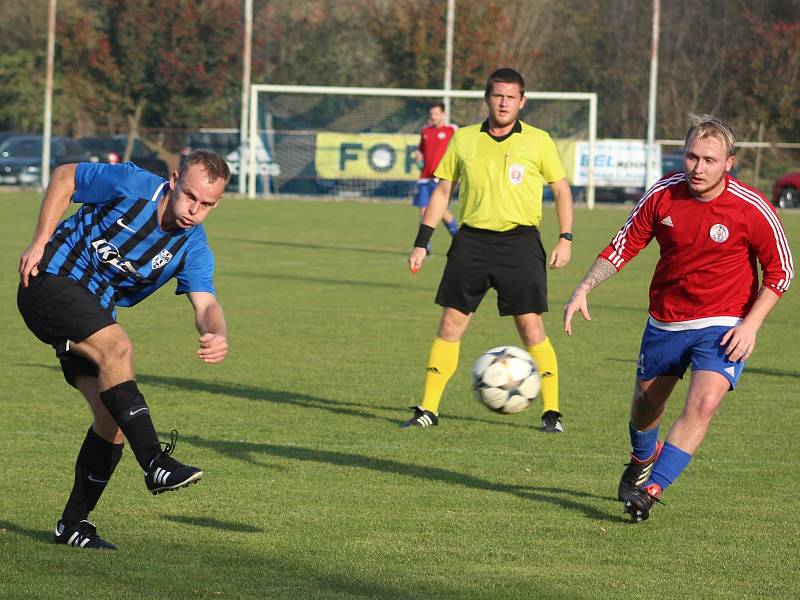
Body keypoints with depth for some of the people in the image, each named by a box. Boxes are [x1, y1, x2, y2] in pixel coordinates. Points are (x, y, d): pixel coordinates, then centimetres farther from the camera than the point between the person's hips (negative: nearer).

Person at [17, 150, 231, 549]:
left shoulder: (193, 249, -4)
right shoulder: (130, 185, -15)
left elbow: (206, 304, -17)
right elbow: (64, 177, 0)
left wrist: (216, 336, -41)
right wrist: (40, 243, -6)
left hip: (95, 314, 6)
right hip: (50, 282, -6)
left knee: (113, 416, -4)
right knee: (115, 347, -31)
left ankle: (74, 524, 9)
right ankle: (155, 464, -37)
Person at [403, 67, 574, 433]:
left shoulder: (538, 142, 1)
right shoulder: (464, 139, 7)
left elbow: (561, 189, 8)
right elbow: (442, 190, 13)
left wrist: (565, 239, -2)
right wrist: (421, 243, 9)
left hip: (520, 240, -2)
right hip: (472, 239, 2)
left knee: (531, 326, -6)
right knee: (451, 323, 0)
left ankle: (551, 412, 2)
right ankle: (428, 409, 6)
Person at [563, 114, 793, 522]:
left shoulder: (753, 209, -18)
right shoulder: (663, 194, -11)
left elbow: (779, 271, -7)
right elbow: (625, 244, 1)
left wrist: (751, 324, -16)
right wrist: (583, 289, -10)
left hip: (723, 326, -3)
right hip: (665, 319, 3)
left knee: (703, 403, -25)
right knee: (645, 405, 17)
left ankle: (650, 489, -21)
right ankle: (642, 460, 51)